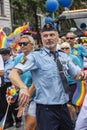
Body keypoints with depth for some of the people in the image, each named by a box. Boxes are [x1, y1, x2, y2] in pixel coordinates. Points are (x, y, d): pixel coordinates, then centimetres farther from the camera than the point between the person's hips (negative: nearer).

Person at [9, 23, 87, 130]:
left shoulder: (64, 57, 9)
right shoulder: (35, 56, -8)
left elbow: (77, 75, 17)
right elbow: (13, 74, -18)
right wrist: (23, 88, -37)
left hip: (64, 108, 6)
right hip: (46, 109, -6)